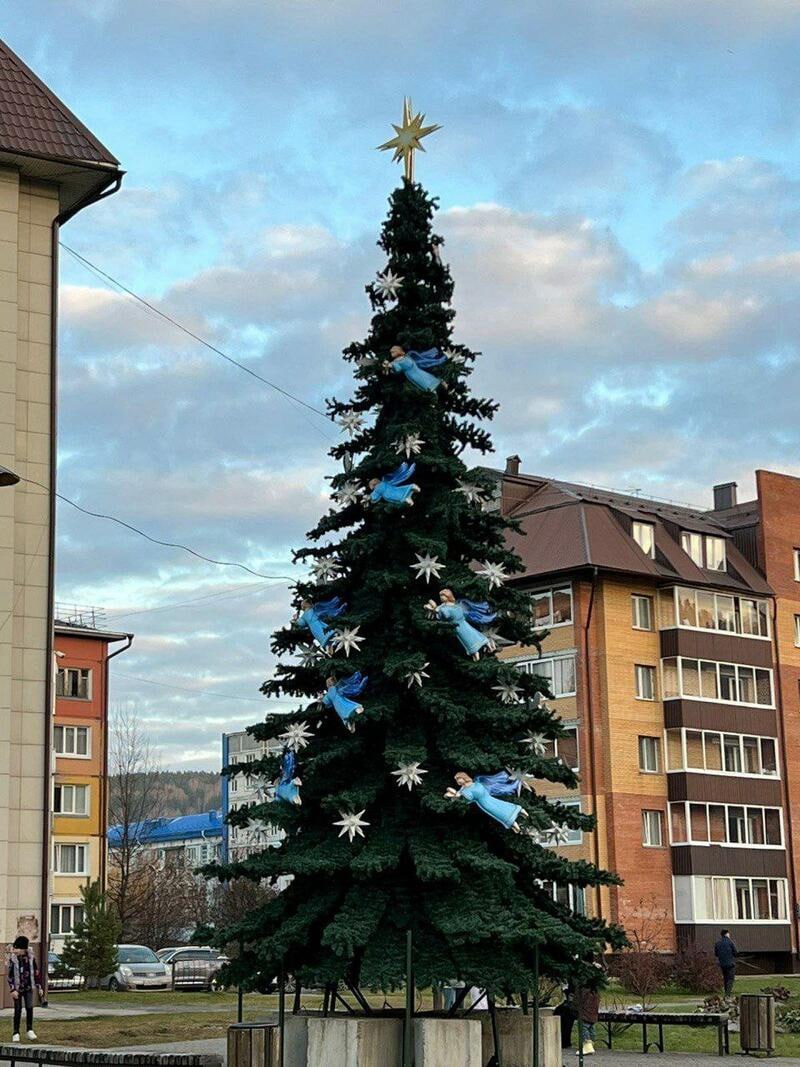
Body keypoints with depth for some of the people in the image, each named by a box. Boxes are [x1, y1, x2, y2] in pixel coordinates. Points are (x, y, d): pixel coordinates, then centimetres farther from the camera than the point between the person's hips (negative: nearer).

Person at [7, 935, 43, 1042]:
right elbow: (10, 976, -6)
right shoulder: (13, 960, -7)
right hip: (17, 988, -1)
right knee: (18, 1010, 1)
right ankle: (16, 1033, 9)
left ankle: (30, 1030, 10)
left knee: (30, 1008, -5)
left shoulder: (31, 958, -2)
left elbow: (36, 973, 6)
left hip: (28, 988, 1)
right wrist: (13, 990, -13)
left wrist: (39, 987, 6)